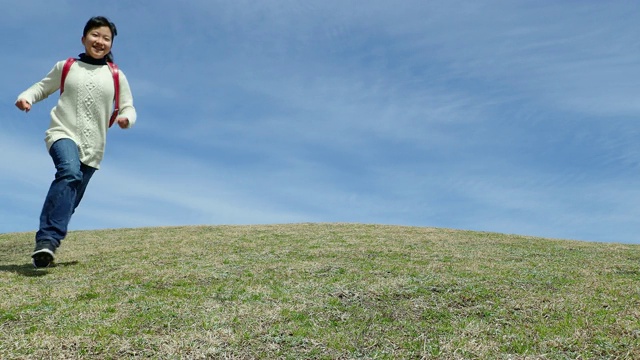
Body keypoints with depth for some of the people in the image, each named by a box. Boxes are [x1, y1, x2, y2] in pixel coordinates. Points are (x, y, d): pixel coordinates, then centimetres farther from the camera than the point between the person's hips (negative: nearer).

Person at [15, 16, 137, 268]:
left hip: (92, 145, 3)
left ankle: (46, 247, 22)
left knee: (70, 201, 6)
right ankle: (47, 240, -38)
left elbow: (128, 107, 8)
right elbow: (42, 87, 17)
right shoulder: (65, 67, 8)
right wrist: (25, 97, -4)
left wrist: (126, 119, -16)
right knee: (70, 173, -33)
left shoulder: (116, 76, 7)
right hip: (63, 133, -2)